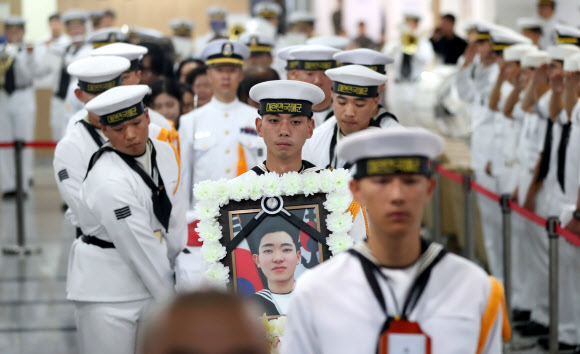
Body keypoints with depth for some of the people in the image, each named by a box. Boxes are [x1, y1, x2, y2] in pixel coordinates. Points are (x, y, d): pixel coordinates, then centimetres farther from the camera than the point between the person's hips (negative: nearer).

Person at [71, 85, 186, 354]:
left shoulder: (164, 152, 1)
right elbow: (141, 247, -19)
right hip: (107, 293, -7)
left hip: (151, 280, 7)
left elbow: (175, 221, 6)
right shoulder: (108, 181, -23)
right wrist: (170, 298, -11)